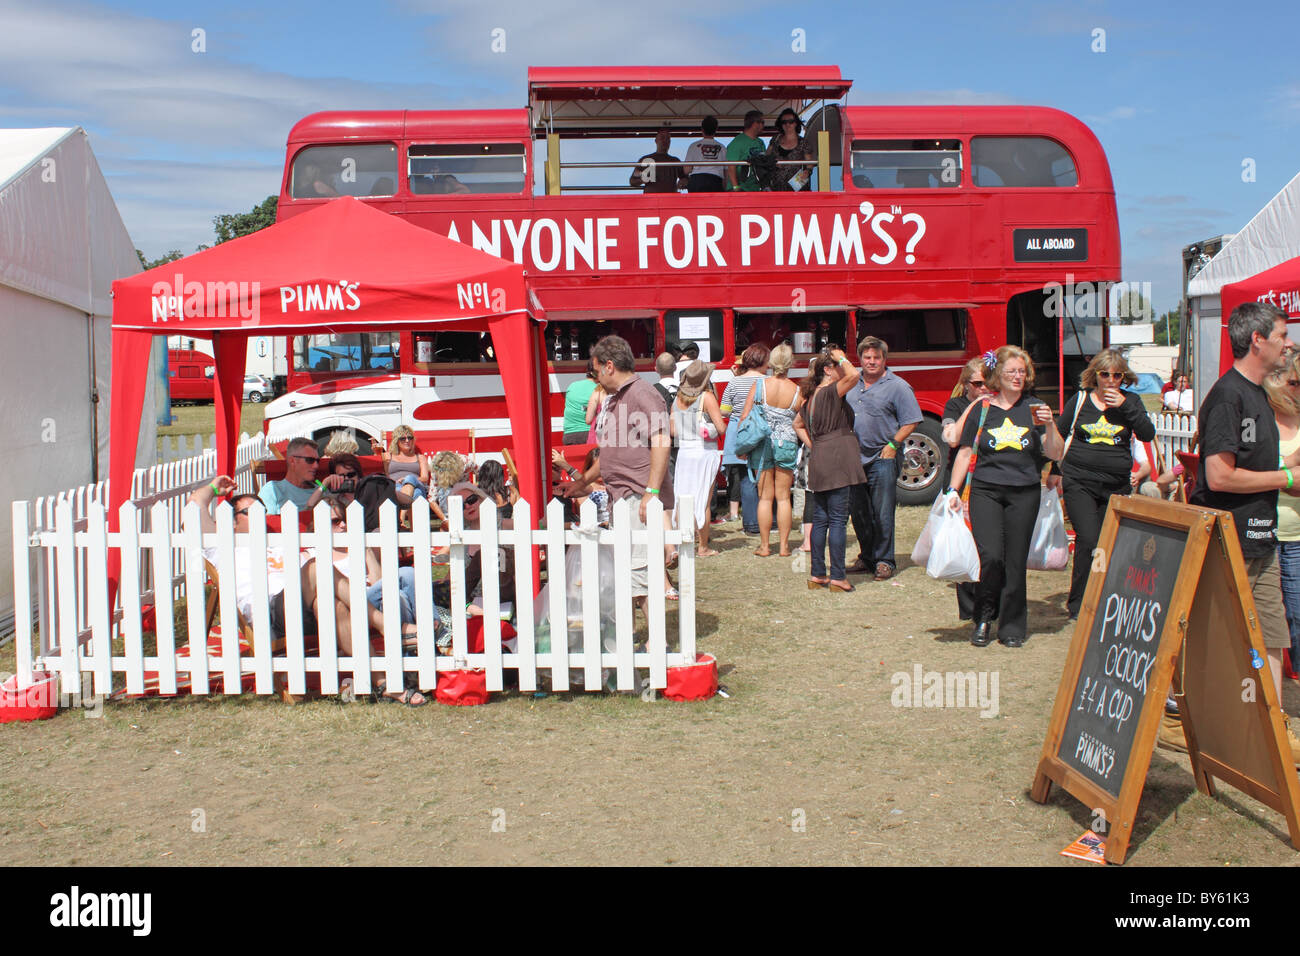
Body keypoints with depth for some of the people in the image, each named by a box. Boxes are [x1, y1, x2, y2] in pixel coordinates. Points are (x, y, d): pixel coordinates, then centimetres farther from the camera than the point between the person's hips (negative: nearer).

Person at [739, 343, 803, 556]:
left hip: (762, 444, 0)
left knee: (765, 496, 7)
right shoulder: (797, 391, -6)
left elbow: (744, 417, -5)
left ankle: (764, 545, 10)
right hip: (787, 444, 0)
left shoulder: (760, 385, -7)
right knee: (783, 497, 9)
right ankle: (784, 545, 11)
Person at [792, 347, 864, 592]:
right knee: (838, 520, -5)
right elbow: (854, 374, -25)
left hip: (819, 461, 9)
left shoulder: (812, 396, 16)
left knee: (820, 519, 11)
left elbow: (798, 424, 29)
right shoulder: (831, 392, -10)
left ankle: (817, 574, 15)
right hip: (836, 460, -9)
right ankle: (837, 577, -4)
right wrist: (841, 358, -7)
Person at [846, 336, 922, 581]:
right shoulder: (853, 384, 13)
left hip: (882, 460, -6)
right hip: (855, 459, 6)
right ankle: (866, 558, 22)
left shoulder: (897, 387, -5)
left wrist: (892, 445, -13)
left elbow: (911, 421, -7)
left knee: (882, 514, -3)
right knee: (858, 512, 11)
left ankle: (884, 561, 6)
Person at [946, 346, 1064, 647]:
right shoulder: (981, 410, 6)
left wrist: (1049, 426, -12)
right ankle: (984, 617, 7)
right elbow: (965, 453, 10)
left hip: (1024, 493, 1)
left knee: (1015, 561, 0)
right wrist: (954, 490, 4)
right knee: (990, 556, -13)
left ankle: (1012, 626, 13)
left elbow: (1055, 454, 3)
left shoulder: (1034, 409, 7)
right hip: (985, 490, -1)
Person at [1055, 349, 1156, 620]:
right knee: (1089, 540, -15)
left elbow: (1147, 434, -6)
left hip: (1117, 485, 2)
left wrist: (1124, 405, -13)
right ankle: (1078, 605, -5)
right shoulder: (1080, 400, 6)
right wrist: (1059, 469, 12)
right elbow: (1058, 436, 14)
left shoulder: (1130, 401, 8)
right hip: (1079, 483, -2)